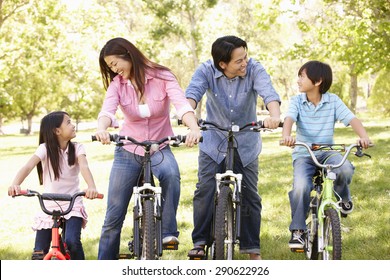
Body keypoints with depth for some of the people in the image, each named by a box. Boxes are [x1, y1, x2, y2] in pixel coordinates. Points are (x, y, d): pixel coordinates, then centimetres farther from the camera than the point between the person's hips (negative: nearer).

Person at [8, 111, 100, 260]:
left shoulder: (77, 148, -4)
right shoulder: (45, 148, -7)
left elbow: (84, 167, -23)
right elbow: (28, 166, -23)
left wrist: (91, 187, -44)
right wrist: (15, 185, -43)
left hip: (73, 205, -1)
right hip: (49, 207, 1)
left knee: (72, 241, -25)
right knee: (39, 254, -4)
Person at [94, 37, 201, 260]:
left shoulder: (161, 77, -11)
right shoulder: (117, 84, -5)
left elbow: (182, 104, -27)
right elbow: (107, 110, -25)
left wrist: (194, 128, -49)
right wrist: (102, 128, -50)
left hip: (159, 149, -2)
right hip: (128, 151, 2)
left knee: (171, 174, -37)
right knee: (114, 216, 1)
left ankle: (169, 232, -23)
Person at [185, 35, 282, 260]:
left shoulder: (254, 69, -18)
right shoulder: (207, 71, -17)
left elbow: (268, 92, -34)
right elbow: (193, 92, -33)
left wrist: (275, 115, -56)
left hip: (246, 145, 0)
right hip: (214, 143, 0)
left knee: (250, 196, 1)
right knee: (205, 190, -11)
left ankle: (253, 249, 12)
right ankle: (200, 241, 4)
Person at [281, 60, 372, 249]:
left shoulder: (333, 101, 0)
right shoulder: (297, 101, 0)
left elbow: (352, 119, -10)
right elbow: (289, 118, -18)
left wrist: (363, 136, -31)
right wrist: (286, 135, -42)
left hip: (327, 152, 1)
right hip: (303, 154, 0)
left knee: (345, 169, -32)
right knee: (301, 186, -28)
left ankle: (343, 197, 4)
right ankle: (297, 230, -11)